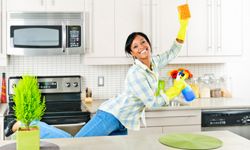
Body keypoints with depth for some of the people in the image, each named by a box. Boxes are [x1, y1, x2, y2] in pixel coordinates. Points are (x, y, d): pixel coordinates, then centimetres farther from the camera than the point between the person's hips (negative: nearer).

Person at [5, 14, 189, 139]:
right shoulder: (135, 74, -19)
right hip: (111, 115, -9)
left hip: (122, 124, 9)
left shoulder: (154, 63, 8)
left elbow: (172, 53, 21)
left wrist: (184, 24, 13)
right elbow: (152, 103, -19)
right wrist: (176, 89, -7)